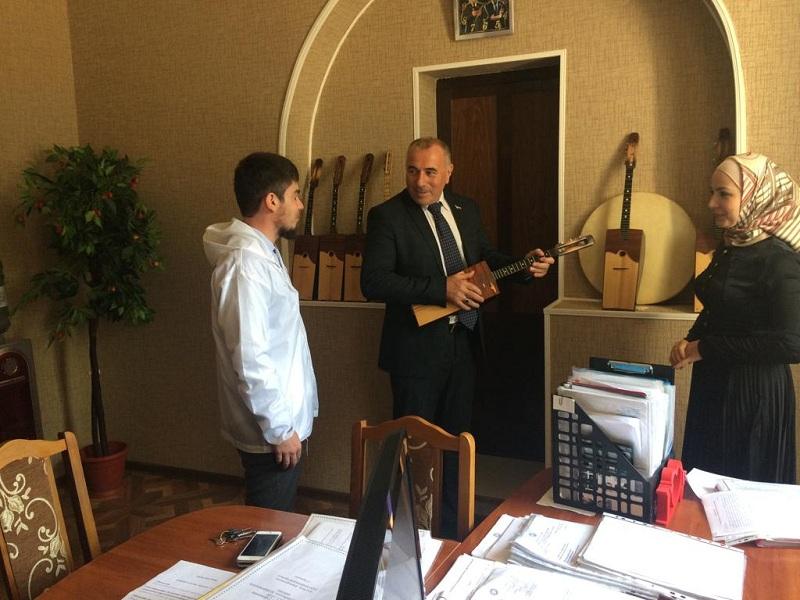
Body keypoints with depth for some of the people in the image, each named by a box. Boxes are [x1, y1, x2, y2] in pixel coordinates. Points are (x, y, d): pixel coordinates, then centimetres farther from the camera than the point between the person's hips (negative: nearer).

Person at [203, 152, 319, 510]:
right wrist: (279, 428, -19)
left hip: (283, 417, 9)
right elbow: (250, 359, -26)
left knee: (279, 521, 22)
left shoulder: (262, 252, 8)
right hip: (270, 430, -9)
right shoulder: (246, 263, -23)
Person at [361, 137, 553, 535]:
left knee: (456, 440, 18)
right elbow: (373, 282, -21)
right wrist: (442, 289, -26)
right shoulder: (387, 216, -11)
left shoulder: (466, 209, 8)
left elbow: (485, 257, 20)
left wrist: (523, 267, 0)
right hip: (416, 350, -6)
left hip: (463, 343, 6)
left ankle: (451, 530, 37)